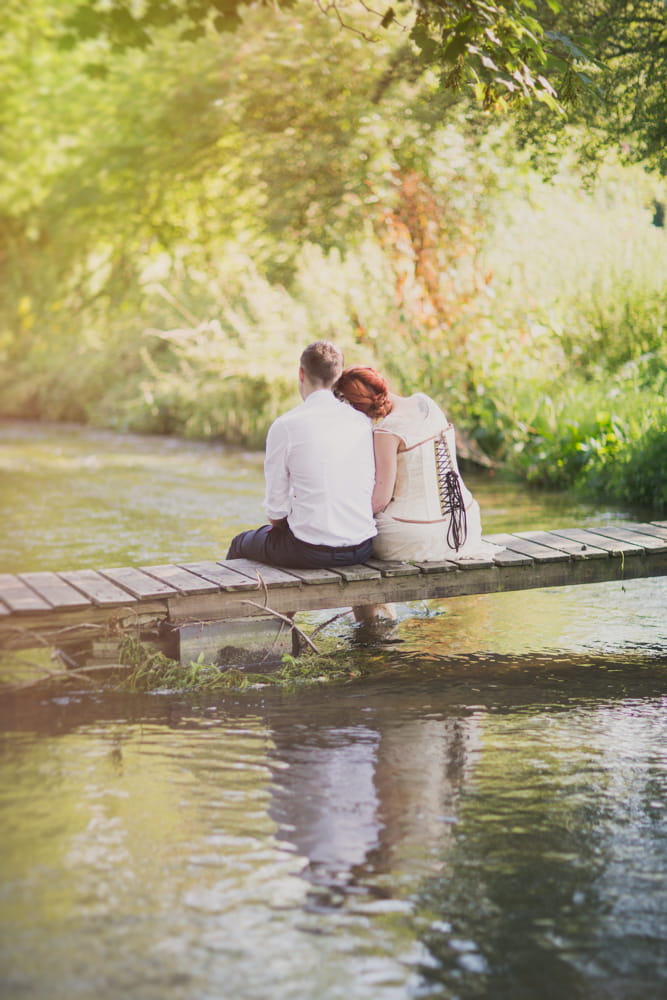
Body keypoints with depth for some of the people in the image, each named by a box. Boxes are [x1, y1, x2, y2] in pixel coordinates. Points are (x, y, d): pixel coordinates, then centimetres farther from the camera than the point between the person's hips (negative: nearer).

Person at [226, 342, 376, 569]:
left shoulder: (285, 426, -10)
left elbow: (275, 509, -7)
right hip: (362, 548, 5)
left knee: (240, 544, 25)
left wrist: (280, 524, 17)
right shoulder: (364, 422, 2)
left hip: (310, 553, -5)